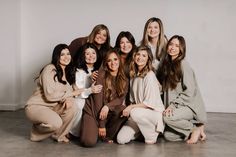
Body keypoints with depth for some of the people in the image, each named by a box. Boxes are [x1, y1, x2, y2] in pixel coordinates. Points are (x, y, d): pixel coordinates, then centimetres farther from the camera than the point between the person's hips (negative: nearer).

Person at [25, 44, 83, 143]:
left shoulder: (68, 71, 6)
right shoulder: (49, 69, -19)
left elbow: (68, 91, 3)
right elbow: (50, 95, -25)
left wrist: (67, 99, -22)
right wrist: (72, 93, -18)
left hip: (52, 107, 7)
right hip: (35, 106, -7)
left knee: (72, 106, -20)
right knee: (56, 123, -32)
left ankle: (59, 135, 0)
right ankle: (36, 131, 2)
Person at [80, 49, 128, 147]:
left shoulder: (124, 80, 5)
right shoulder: (102, 74, -9)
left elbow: (121, 99, -6)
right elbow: (98, 97, -13)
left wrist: (108, 106, -28)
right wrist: (101, 125, -16)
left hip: (110, 112, 4)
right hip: (93, 110, -4)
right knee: (89, 142, -26)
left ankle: (108, 135, -6)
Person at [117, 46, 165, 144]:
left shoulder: (150, 75, -15)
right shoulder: (133, 75, 7)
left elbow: (150, 103, -17)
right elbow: (133, 99, 11)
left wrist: (131, 107, -18)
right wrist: (127, 109, -5)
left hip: (154, 112, -6)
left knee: (135, 112, -39)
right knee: (121, 139, -10)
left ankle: (152, 135, -11)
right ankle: (142, 129, 17)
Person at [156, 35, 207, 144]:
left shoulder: (183, 64, -12)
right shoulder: (166, 64, 10)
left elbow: (189, 92, -16)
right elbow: (165, 89, 15)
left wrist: (173, 104, -18)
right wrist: (169, 105, 1)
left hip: (190, 105, -6)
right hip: (176, 107, 7)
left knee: (167, 117, -30)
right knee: (168, 136, -7)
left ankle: (197, 128, -6)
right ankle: (192, 131, 15)